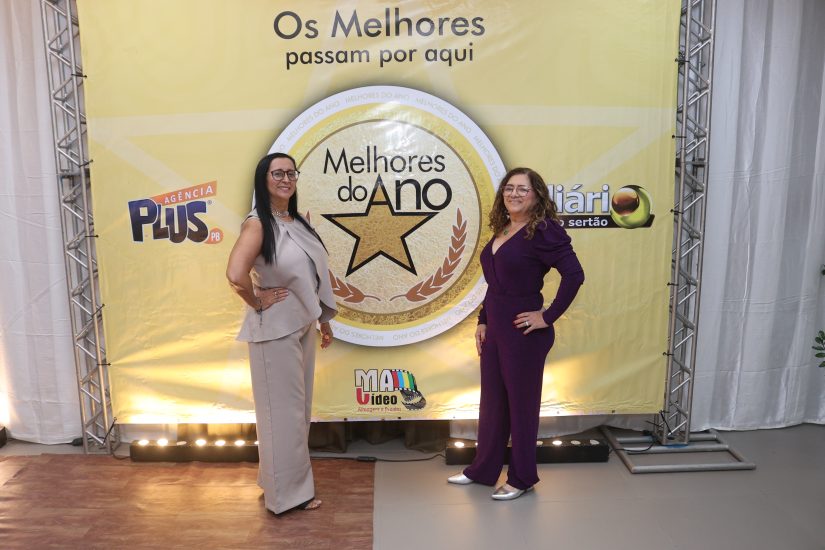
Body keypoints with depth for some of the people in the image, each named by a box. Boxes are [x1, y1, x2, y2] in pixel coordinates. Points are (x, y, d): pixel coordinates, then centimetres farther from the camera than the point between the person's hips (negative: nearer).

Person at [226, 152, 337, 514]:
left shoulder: (299, 222, 9)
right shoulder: (257, 224, -15)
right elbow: (236, 275, -32)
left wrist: (323, 320, 16)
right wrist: (258, 302, -16)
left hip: (303, 326, 8)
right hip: (276, 329, -8)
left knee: (299, 407, 18)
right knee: (283, 409, 3)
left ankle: (286, 479, 35)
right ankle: (287, 491, 20)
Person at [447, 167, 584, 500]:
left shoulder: (544, 231, -14)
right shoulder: (502, 230, 10)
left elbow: (574, 275, -23)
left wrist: (548, 316, -19)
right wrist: (482, 321, 11)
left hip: (524, 333, -8)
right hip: (495, 330, 8)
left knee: (521, 404, 7)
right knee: (491, 400, 17)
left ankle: (522, 479, 25)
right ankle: (483, 469, 34)